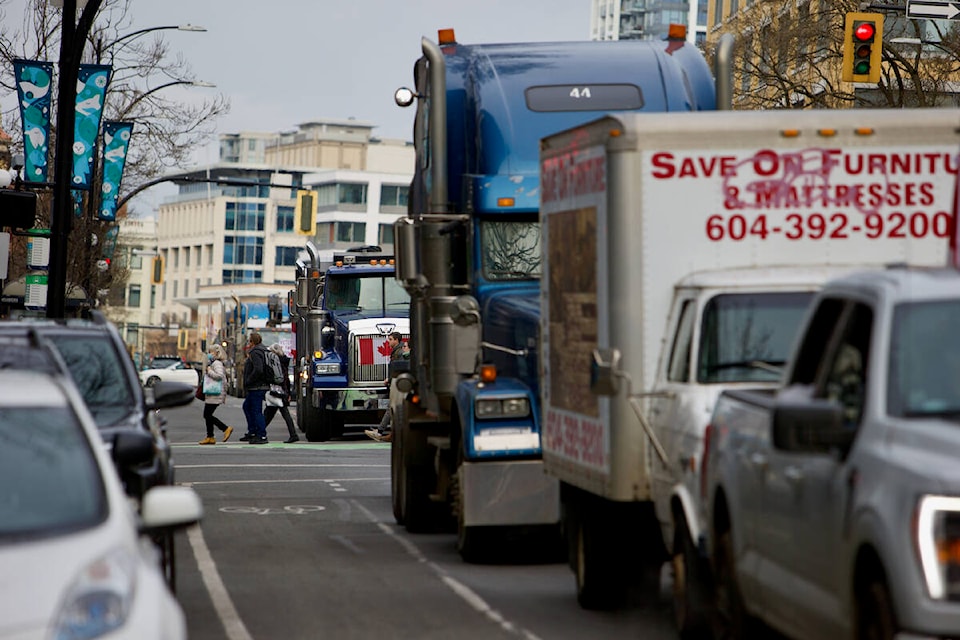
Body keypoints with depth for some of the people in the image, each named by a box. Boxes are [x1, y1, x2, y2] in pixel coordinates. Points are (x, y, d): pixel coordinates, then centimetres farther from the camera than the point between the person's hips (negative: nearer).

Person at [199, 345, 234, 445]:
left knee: (207, 415, -11)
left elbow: (220, 375, -26)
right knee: (207, 415, 10)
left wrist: (209, 371, -18)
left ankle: (226, 429, -7)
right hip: (210, 395, 11)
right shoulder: (212, 363, 20)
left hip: (214, 395, -11)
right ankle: (210, 437, 13)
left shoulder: (217, 363, -12)